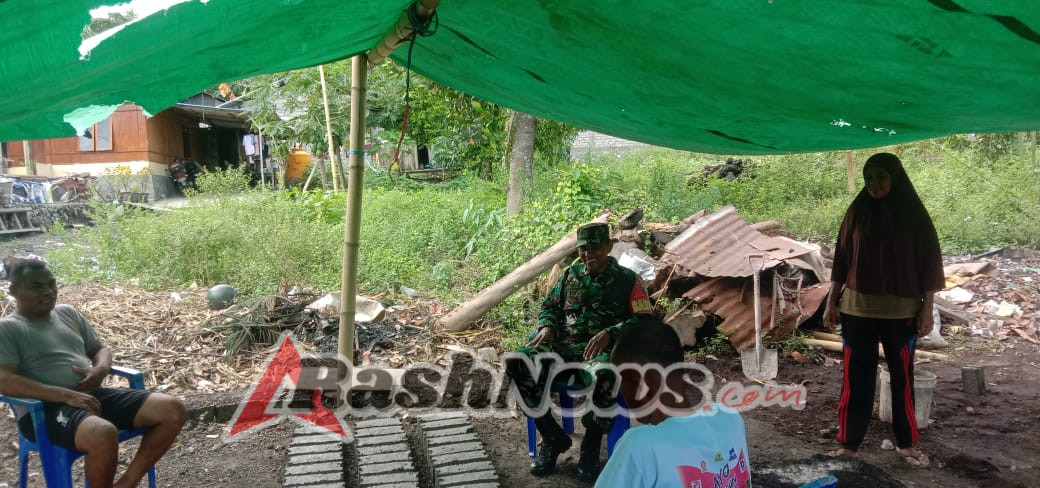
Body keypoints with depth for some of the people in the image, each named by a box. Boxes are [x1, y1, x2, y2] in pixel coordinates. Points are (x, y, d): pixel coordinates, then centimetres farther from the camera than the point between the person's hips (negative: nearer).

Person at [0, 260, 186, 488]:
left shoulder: (68, 313, 19)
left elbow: (100, 349, 26)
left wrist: (100, 369, 0)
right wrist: (67, 395, -23)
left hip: (93, 396, 7)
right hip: (46, 408, -7)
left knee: (173, 409, -12)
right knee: (104, 434, -40)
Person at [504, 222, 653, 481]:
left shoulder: (627, 280, 5)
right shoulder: (570, 275, 16)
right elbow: (550, 306, 24)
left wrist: (609, 333, -16)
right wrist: (547, 327, 0)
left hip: (602, 350, -4)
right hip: (564, 346, 4)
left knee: (603, 376, -43)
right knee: (516, 363, -23)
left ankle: (591, 446, -14)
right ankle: (553, 438, -9)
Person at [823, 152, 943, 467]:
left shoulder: (913, 215, -3)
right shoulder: (858, 211, 2)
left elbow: (928, 263, -1)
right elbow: (841, 260, 6)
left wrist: (927, 308, -5)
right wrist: (832, 302, 4)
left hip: (901, 311, -1)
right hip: (857, 309, 1)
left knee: (902, 377, 9)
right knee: (856, 377, 4)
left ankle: (906, 443, 24)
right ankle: (848, 444, 11)